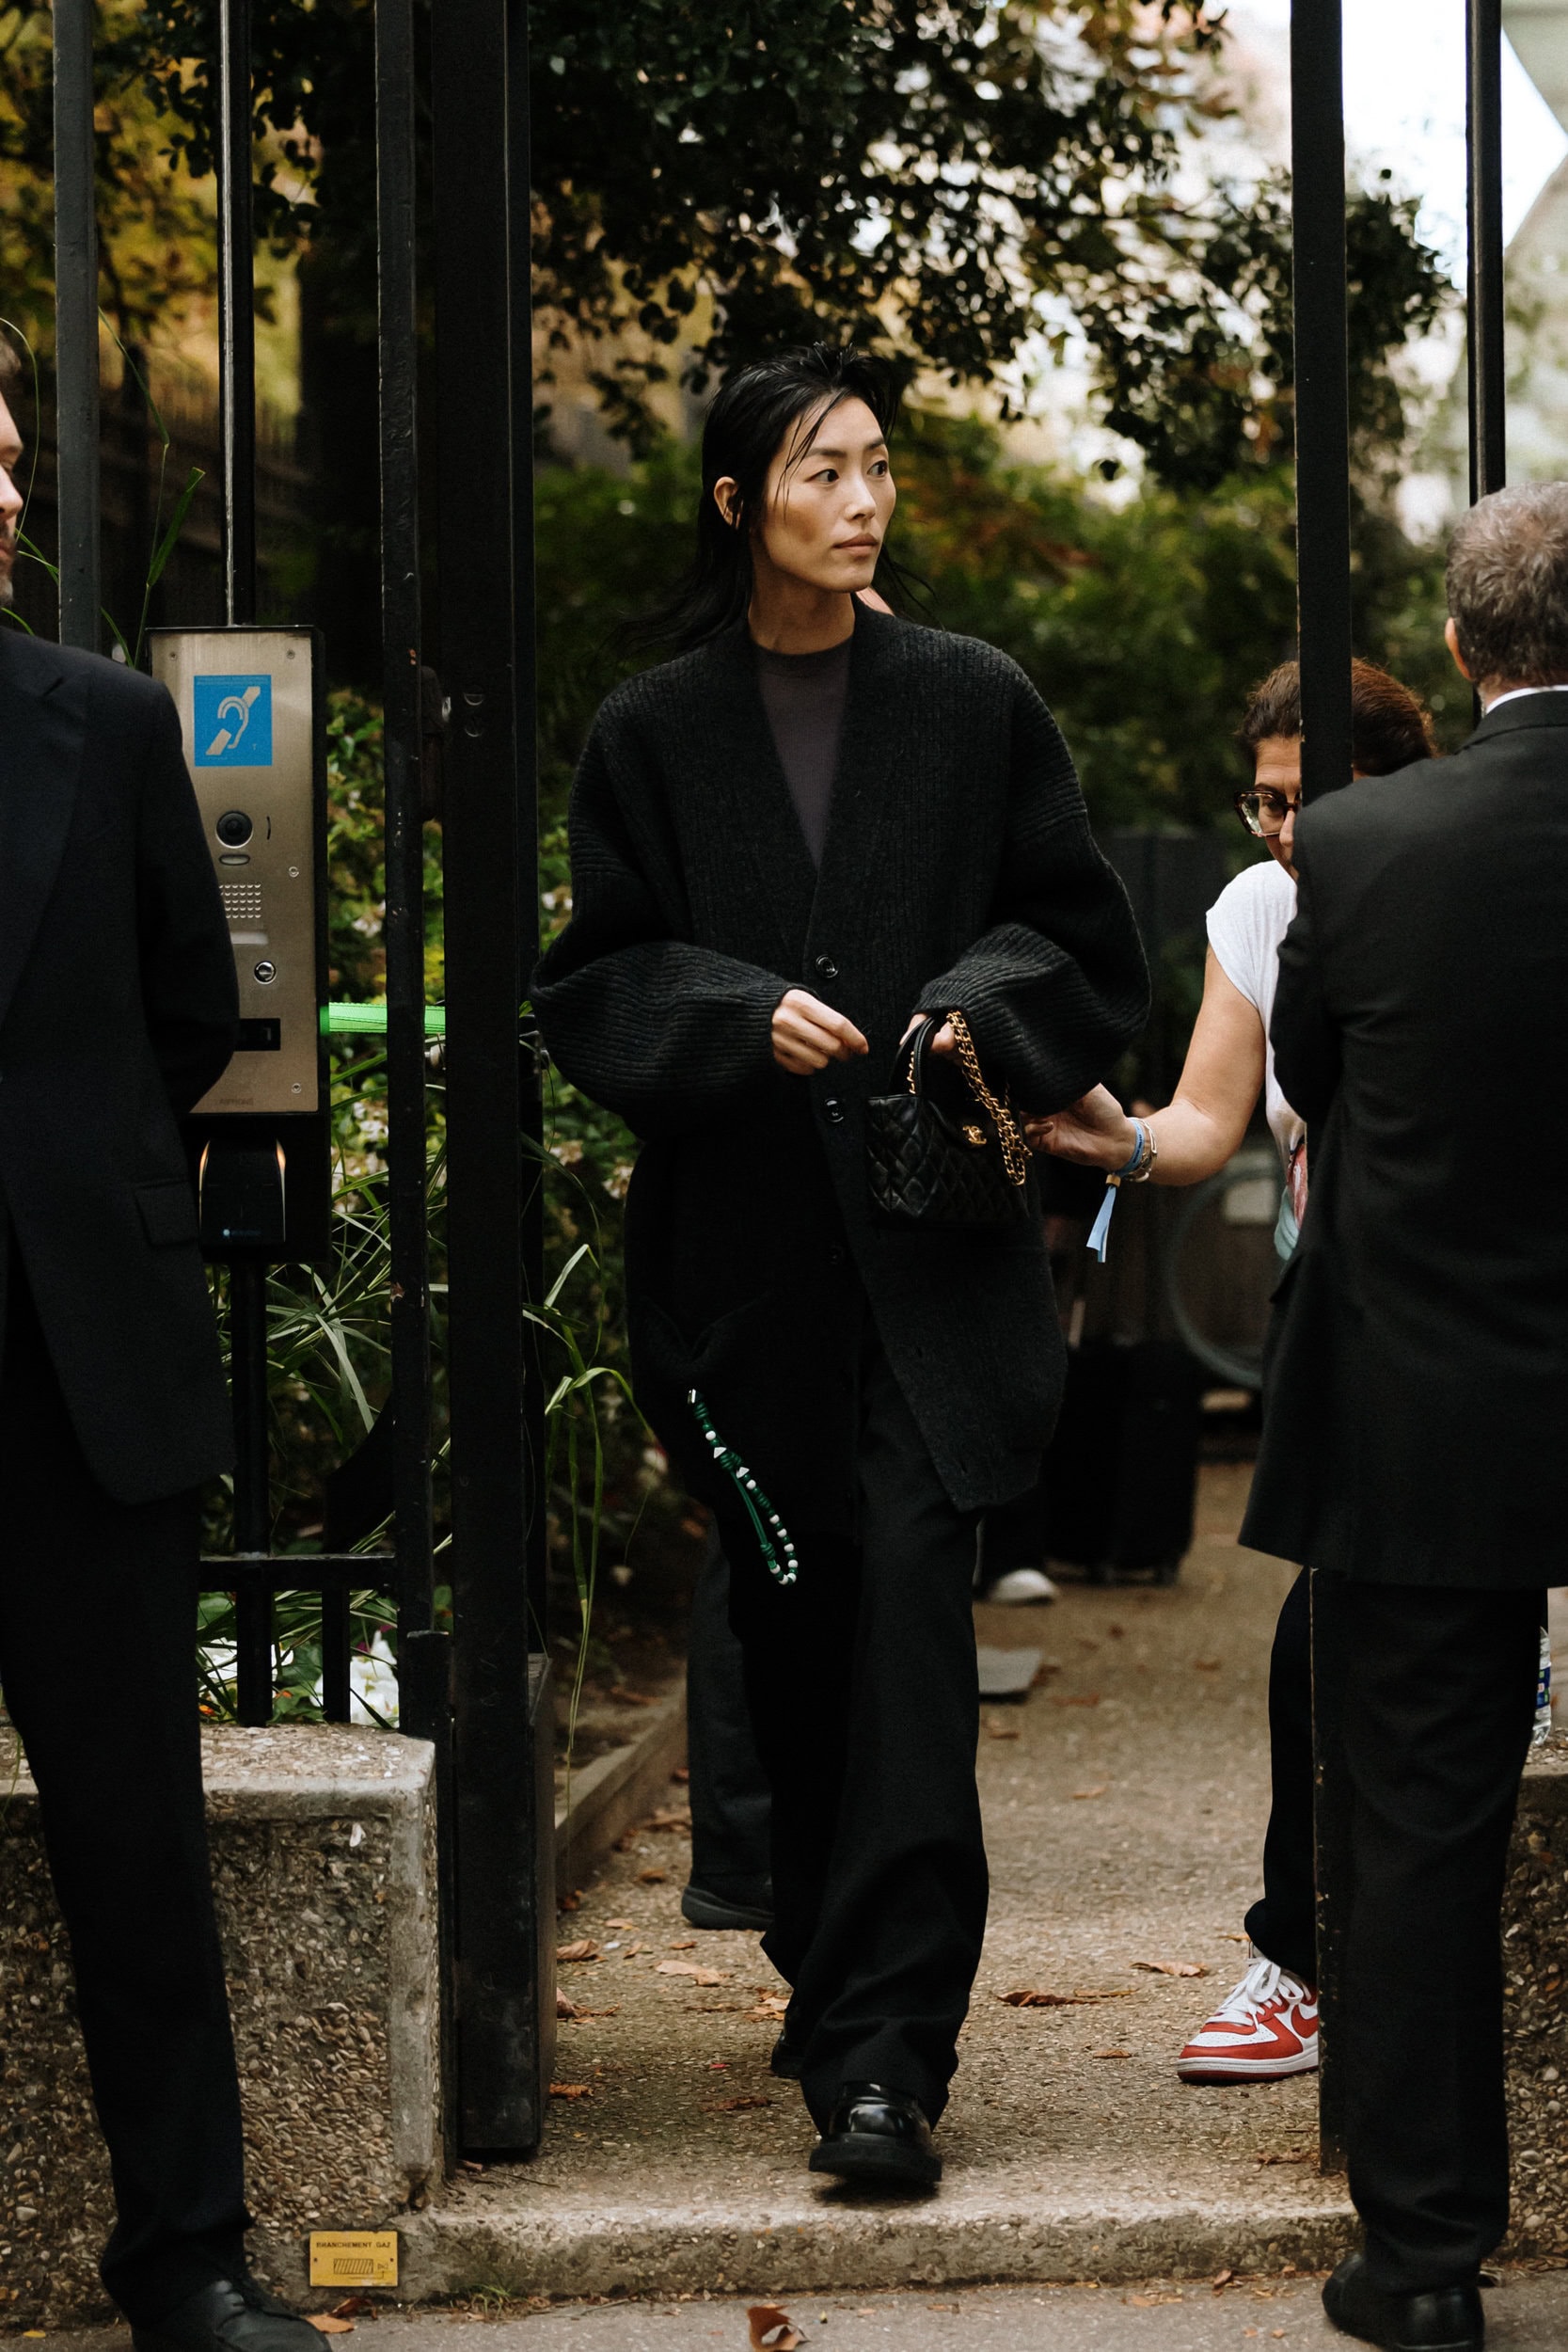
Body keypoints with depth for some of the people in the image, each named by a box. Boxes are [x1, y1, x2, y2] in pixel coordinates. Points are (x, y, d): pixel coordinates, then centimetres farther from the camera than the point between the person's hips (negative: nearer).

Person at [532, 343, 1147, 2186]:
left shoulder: (972, 704, 5)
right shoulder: (655, 733, 5)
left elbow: (1080, 936, 9)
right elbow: (593, 978, 4)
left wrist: (983, 1011, -11)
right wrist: (743, 1017, -13)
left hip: (928, 1236, -1)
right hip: (743, 1244, 2)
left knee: (907, 1596, -12)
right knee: (788, 1618, 9)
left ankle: (883, 2042, -15)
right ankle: (835, 1969, 28)